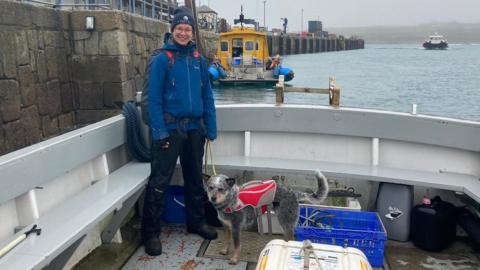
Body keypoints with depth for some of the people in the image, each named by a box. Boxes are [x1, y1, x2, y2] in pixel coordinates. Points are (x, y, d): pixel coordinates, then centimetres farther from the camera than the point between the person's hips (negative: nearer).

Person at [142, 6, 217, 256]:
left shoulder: (198, 60, 7)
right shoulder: (161, 60, -7)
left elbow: (207, 96, 9)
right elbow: (154, 99, -10)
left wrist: (211, 128, 6)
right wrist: (160, 131, -16)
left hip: (195, 128, 5)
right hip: (170, 128, -5)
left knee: (195, 177, 16)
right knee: (159, 181, -3)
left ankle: (196, 222, 32)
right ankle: (150, 233, 9)